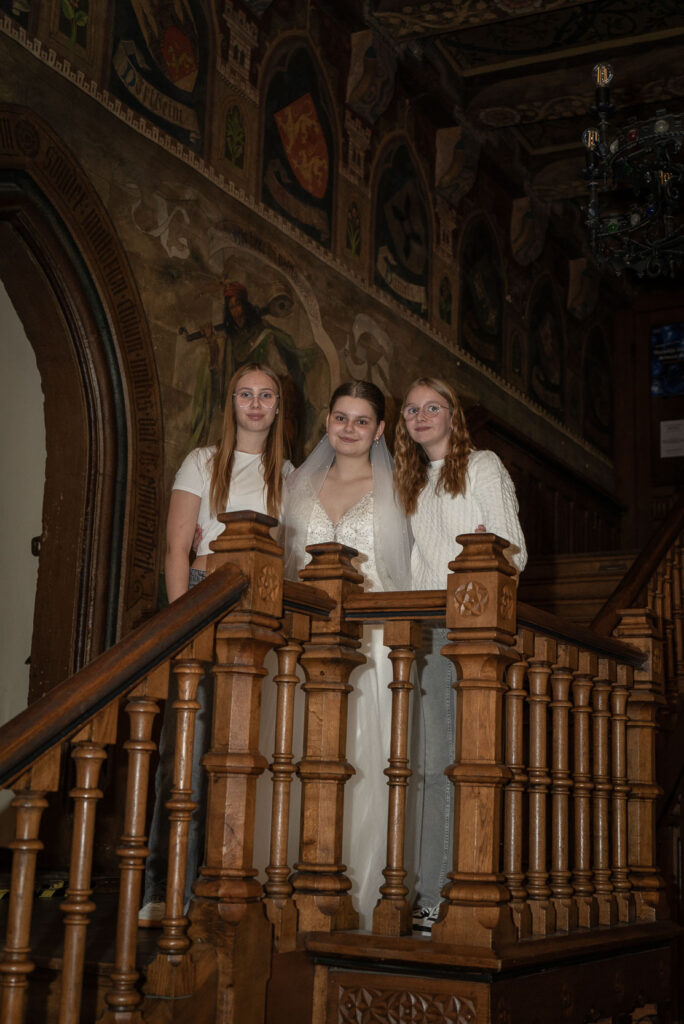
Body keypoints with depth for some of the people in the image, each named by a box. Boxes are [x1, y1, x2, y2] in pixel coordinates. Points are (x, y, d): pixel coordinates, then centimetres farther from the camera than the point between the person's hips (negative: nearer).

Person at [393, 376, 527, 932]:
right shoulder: (413, 482, 23)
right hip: (428, 630, 5)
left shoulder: (483, 465, 6)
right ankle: (432, 897, 3)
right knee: (435, 764, 1)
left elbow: (515, 551, 0)